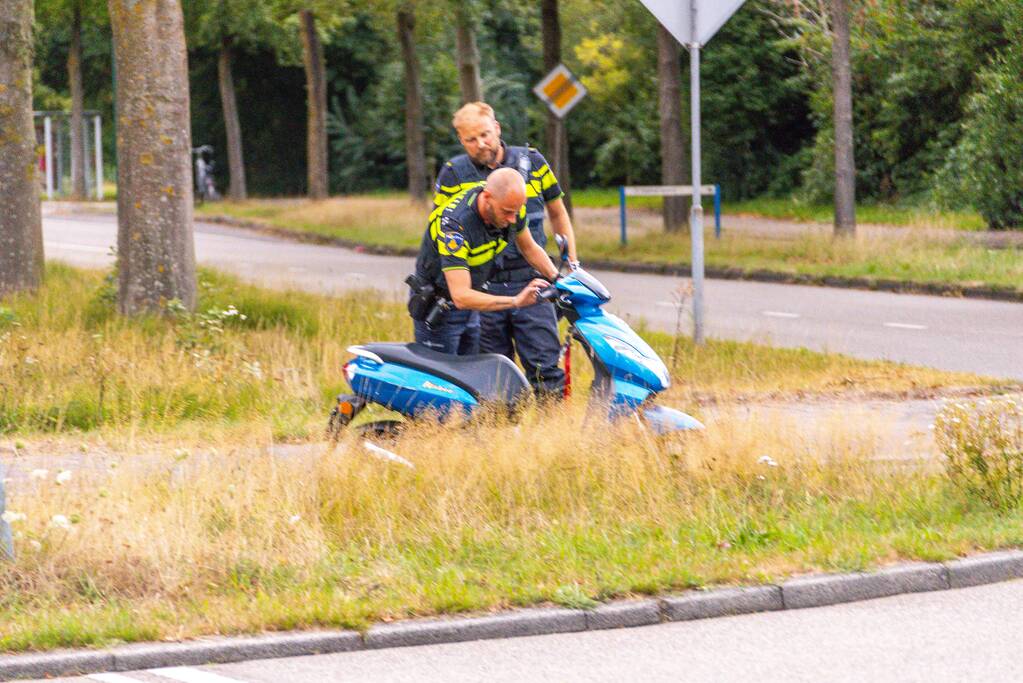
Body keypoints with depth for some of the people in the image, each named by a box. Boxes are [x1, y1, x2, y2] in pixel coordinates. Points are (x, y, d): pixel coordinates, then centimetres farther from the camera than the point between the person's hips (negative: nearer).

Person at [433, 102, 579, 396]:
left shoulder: (532, 162, 6)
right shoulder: (453, 174, 4)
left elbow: (557, 213, 18)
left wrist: (572, 263, 13)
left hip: (530, 282, 0)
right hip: (482, 289, 0)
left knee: (546, 367, -8)